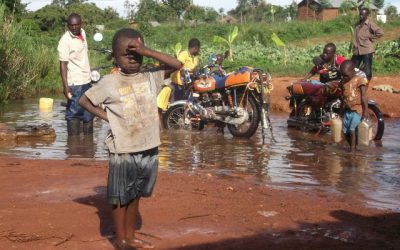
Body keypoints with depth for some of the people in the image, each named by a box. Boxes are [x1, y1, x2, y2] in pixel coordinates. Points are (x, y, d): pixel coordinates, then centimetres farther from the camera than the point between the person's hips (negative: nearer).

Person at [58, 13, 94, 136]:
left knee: (89, 114, 15)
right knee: (74, 113, -4)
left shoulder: (82, 33, 6)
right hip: (75, 83, -8)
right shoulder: (65, 41, -16)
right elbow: (63, 64, -18)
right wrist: (66, 87, -24)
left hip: (86, 81, 8)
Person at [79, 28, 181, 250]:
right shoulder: (110, 82, -7)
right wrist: (107, 117, -5)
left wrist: (147, 51, -18)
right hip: (123, 152, -4)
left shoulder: (150, 77, 0)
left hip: (149, 150, 4)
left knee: (135, 195, 18)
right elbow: (84, 100, 3)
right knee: (121, 198, 7)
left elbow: (177, 65, -10)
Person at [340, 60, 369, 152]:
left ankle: (352, 150, -6)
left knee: (352, 130, -14)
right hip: (347, 109, 7)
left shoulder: (360, 79, -13)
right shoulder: (344, 80, 6)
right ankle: (352, 148, 24)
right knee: (346, 131, 8)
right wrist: (342, 108, 17)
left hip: (357, 109, -7)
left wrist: (365, 111, -15)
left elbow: (364, 96, -14)